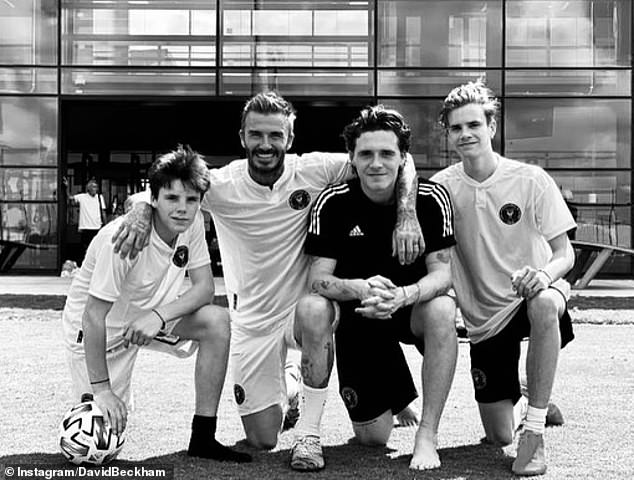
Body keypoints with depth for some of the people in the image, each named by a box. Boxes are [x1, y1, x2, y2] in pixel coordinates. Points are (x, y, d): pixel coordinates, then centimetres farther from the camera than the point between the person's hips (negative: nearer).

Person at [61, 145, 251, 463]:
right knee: (107, 426, -12)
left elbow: (204, 288, -12)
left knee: (216, 322, -19)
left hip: (150, 314, 5)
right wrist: (100, 388, -25)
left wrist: (159, 316, -30)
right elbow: (94, 316, -28)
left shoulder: (192, 224, -14)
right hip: (97, 325, -5)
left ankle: (203, 438, -10)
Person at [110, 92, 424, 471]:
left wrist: (407, 216, -27)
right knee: (262, 440, 3)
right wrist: (142, 208, -26)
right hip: (253, 320, 1)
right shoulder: (222, 184, -14)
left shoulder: (314, 171, -15)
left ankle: (308, 434, -19)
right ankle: (287, 379, 39)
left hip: (303, 303, -1)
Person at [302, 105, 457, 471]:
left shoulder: (432, 198, -16)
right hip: (358, 315, 1)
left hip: (414, 307, 0)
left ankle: (428, 435, -24)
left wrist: (404, 296, -41)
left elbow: (442, 271, -19)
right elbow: (318, 279, -17)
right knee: (372, 438, -3)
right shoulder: (333, 203, -15)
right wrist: (360, 288, -40)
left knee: (442, 311, -38)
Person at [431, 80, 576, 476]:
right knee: (499, 436, 0)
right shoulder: (442, 187, -5)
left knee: (544, 303, -42)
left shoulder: (531, 180, -11)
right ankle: (524, 406, 40)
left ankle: (535, 432, -27)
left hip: (534, 293, -2)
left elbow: (565, 253, -11)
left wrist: (543, 275, -32)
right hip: (485, 317, 2)